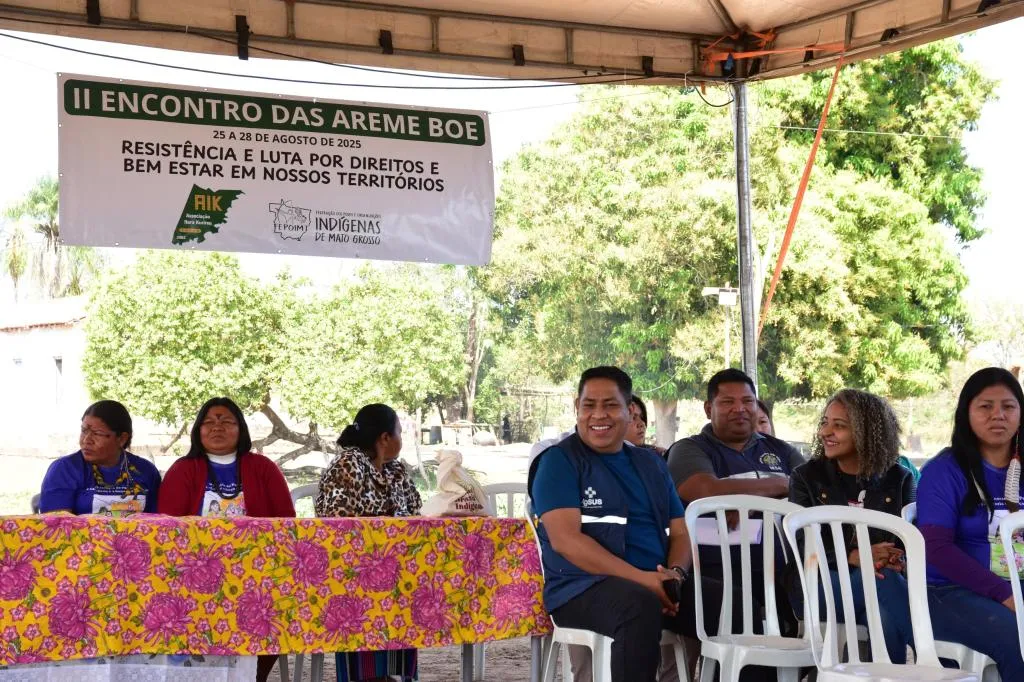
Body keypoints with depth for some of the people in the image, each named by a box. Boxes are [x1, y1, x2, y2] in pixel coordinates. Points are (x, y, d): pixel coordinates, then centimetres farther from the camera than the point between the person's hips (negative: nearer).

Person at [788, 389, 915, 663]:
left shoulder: (899, 479, 12)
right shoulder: (806, 476, 9)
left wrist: (898, 562, -22)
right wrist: (852, 556, -22)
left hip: (884, 579, 1)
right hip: (820, 582, -1)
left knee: (887, 618, -39)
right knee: (883, 582, -36)